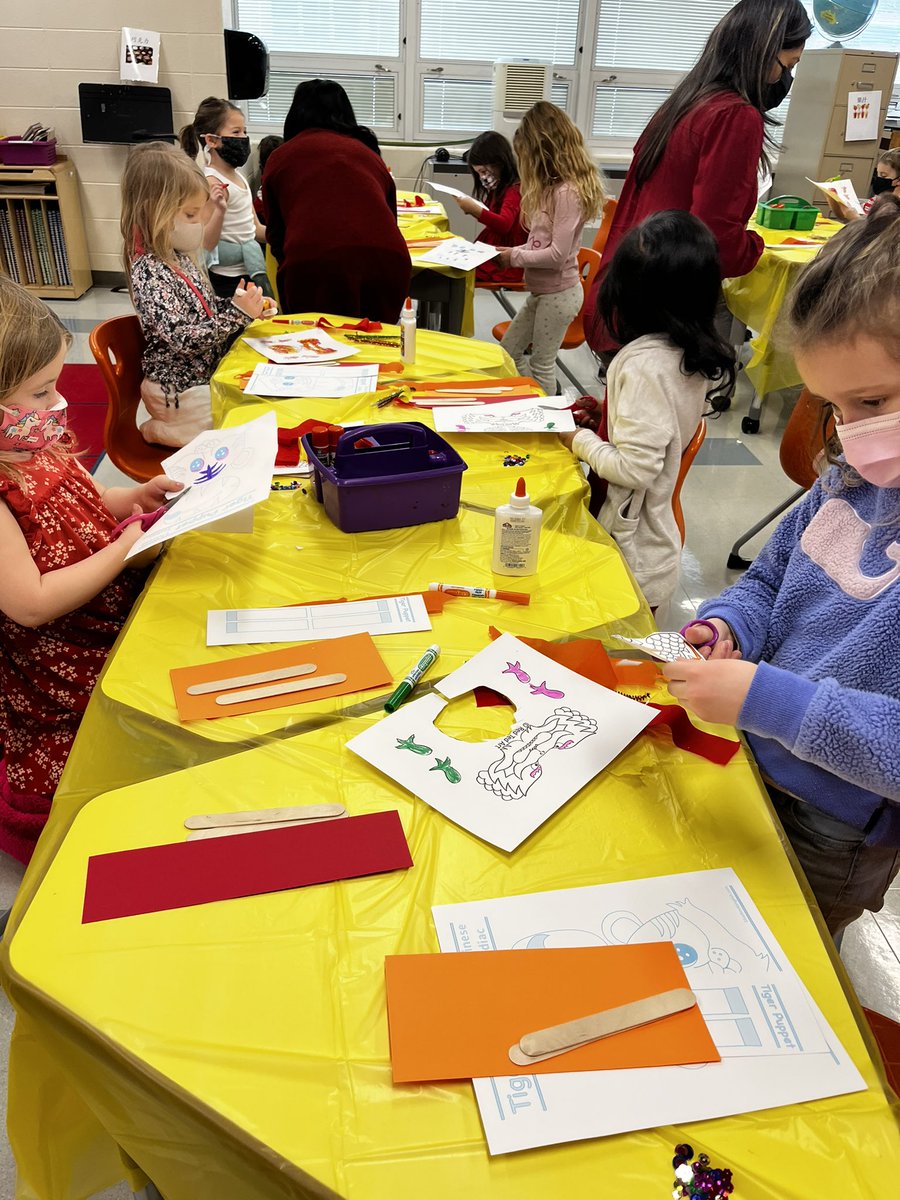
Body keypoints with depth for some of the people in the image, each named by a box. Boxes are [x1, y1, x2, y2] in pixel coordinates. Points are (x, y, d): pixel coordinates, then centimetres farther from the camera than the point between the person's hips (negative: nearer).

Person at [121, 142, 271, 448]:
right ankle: (162, 428, 3)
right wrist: (237, 314, -24)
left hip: (208, 373, 9)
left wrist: (245, 308, 2)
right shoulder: (149, 273, -23)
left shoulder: (175, 256, 6)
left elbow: (204, 309, 18)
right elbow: (183, 338, -28)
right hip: (182, 393, -9)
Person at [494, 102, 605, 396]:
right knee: (508, 353, 18)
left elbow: (557, 254, -25)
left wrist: (515, 257, -12)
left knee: (541, 366, 3)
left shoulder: (567, 192, -21)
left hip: (559, 292, -10)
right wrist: (513, 252, -3)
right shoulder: (552, 187, 8)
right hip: (541, 290, 10)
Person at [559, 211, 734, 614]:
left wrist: (581, 440, -11)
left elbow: (635, 469, -26)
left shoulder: (644, 365, -24)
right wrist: (607, 411, 6)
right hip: (657, 543, 8)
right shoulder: (700, 355, 1)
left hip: (629, 558, -8)